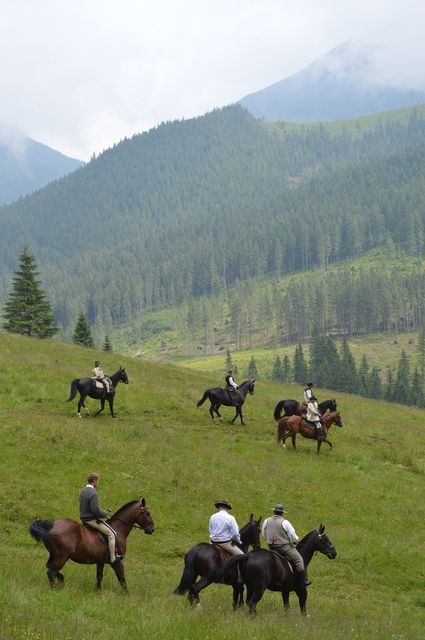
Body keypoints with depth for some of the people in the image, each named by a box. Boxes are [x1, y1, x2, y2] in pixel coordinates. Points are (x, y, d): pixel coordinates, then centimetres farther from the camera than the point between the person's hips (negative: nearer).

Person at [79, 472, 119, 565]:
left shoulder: (83, 491, 8)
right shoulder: (93, 493, -23)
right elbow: (95, 510, -26)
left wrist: (103, 510, 13)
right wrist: (105, 514, -8)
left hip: (84, 519, 10)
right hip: (92, 520, -10)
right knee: (111, 534, -2)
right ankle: (113, 559, -4)